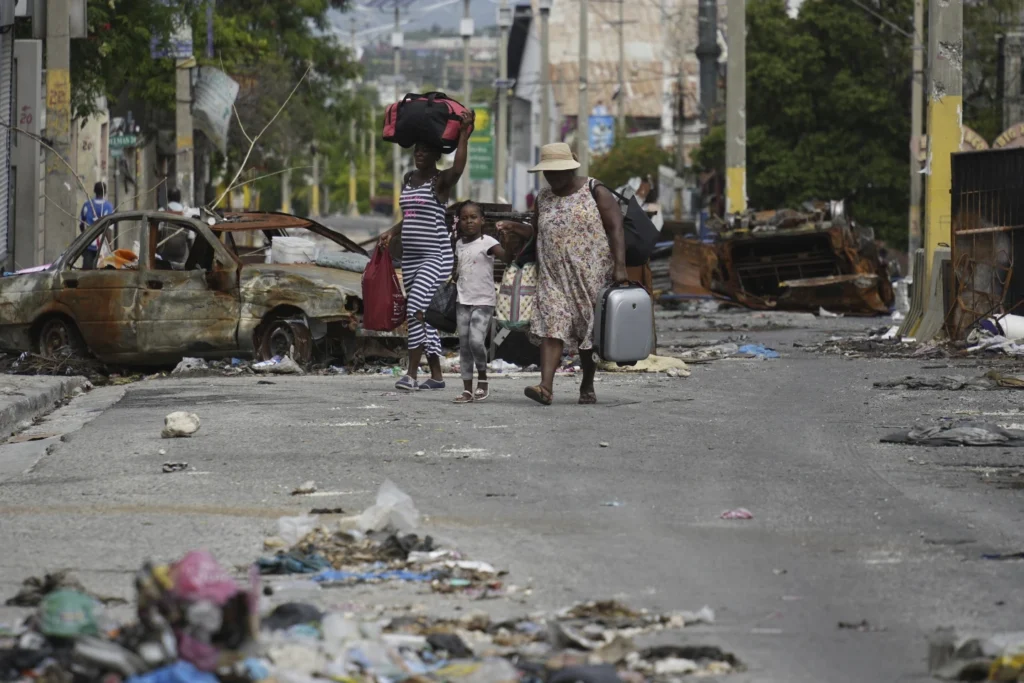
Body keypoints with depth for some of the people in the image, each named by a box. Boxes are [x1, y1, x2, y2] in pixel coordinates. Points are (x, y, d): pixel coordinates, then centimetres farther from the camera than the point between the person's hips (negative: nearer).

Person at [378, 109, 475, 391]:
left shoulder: (441, 181, -8)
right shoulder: (408, 179, 14)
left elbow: (458, 167, -31)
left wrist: (464, 134, -28)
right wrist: (392, 232, 10)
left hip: (436, 256, -8)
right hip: (410, 256, 8)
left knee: (417, 308, -20)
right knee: (423, 315, 9)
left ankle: (412, 373, -20)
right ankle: (436, 375, 15)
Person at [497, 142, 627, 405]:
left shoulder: (595, 192, -2)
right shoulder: (543, 198, 13)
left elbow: (616, 229, -7)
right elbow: (537, 232, 24)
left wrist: (620, 266, -17)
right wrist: (514, 227, 5)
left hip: (591, 275, -3)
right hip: (554, 275, 3)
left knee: (589, 331, 5)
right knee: (551, 326, -14)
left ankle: (587, 386, 21)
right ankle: (546, 386, -25)